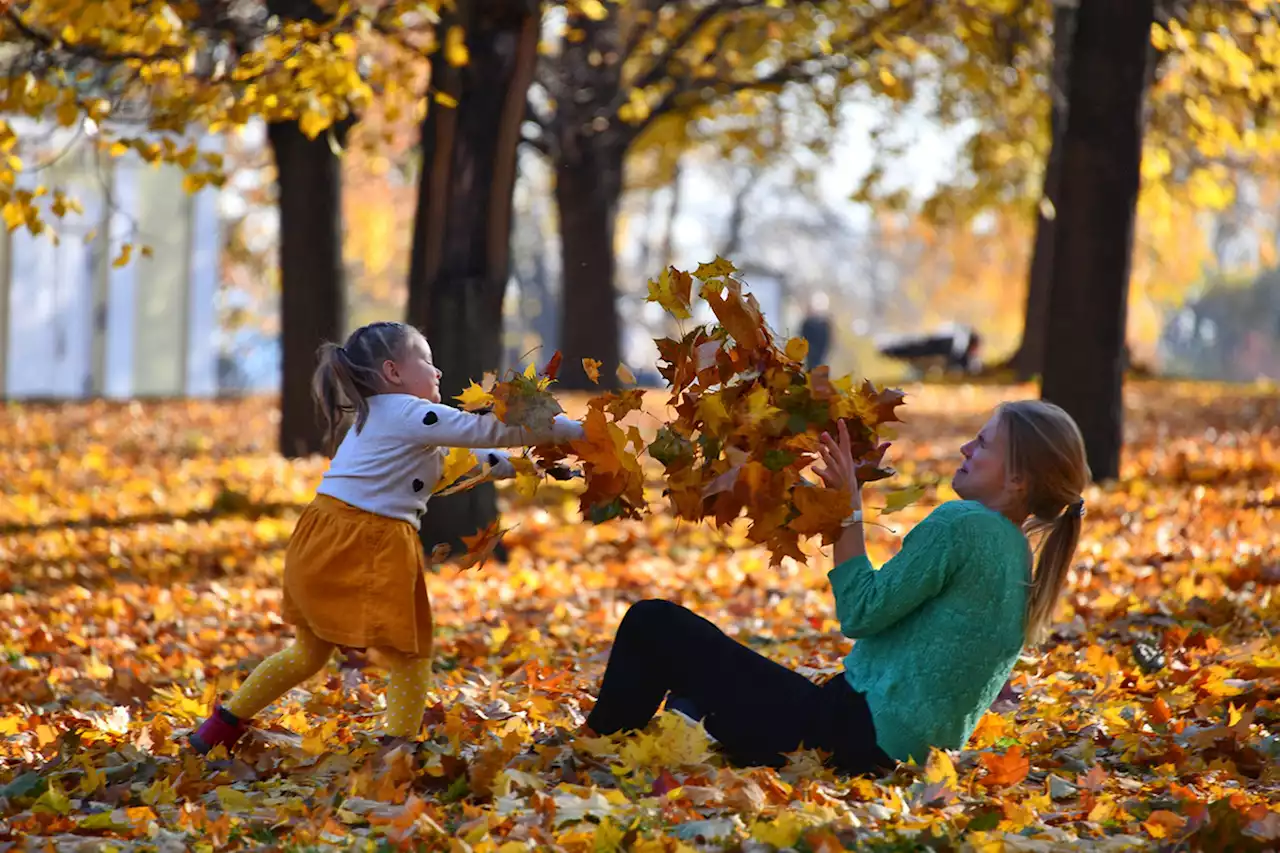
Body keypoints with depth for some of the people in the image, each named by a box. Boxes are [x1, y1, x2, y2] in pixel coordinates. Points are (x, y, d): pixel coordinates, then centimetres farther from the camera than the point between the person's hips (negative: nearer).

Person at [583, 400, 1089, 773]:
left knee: (653, 624, -3)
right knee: (697, 691, 31)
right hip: (896, 752, 10)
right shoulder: (1016, 555, 15)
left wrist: (851, 508, -5)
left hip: (852, 736, -10)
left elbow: (860, 613, -12)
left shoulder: (961, 524, -14)